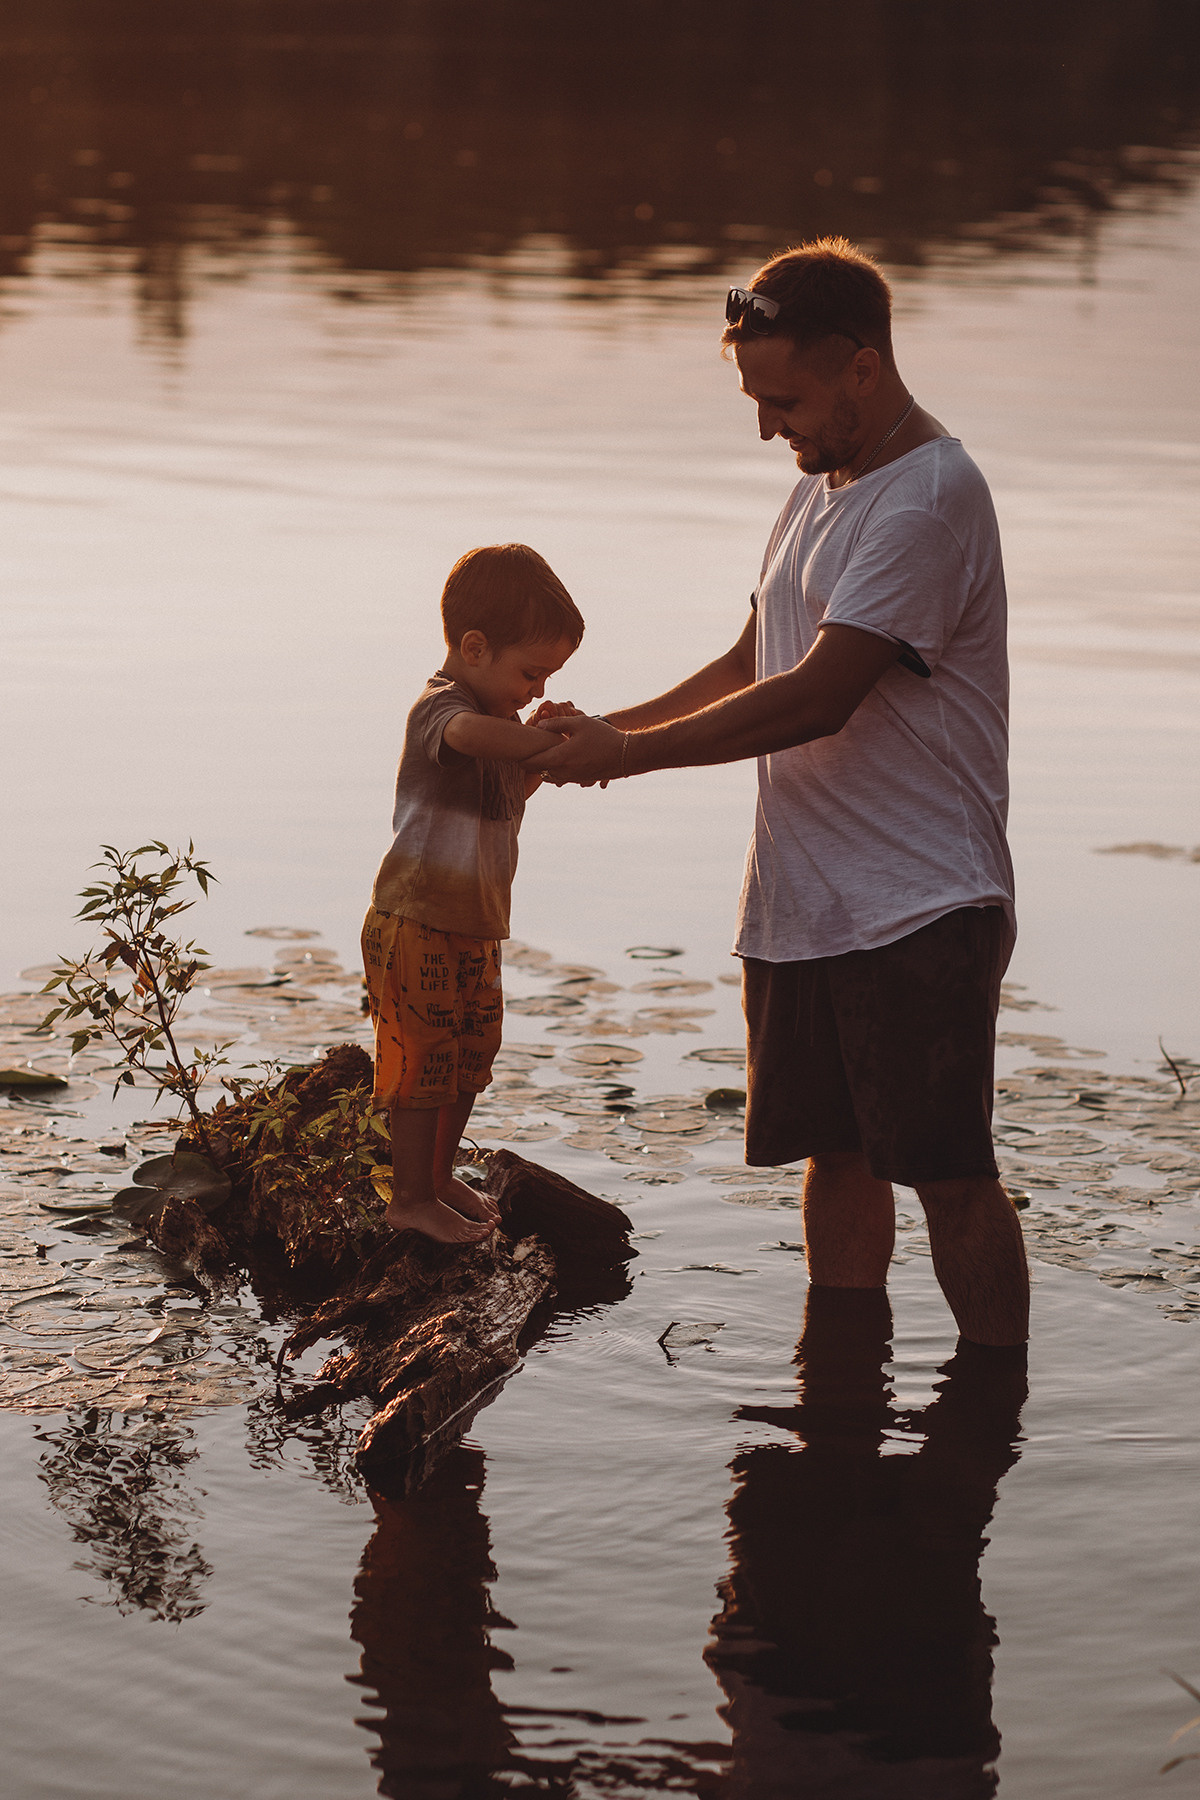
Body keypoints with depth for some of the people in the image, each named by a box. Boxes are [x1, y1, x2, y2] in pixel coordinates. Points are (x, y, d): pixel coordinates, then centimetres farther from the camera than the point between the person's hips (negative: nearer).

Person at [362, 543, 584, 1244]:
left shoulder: (497, 709, 11)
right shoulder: (442, 705, -20)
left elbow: (508, 796, 19)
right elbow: (471, 736, -46)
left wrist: (541, 749, 2)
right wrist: (552, 740, -50)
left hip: (473, 928, 9)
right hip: (417, 924, -9)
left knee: (471, 1055, 17)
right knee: (423, 1059, -2)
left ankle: (440, 1173, 32)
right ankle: (411, 1198, 7)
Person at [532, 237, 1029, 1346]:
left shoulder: (930, 499, -15)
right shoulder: (821, 488, 16)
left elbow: (816, 698, -20)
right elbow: (751, 669, 21)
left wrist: (627, 754, -13)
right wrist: (603, 730, 7)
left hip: (921, 909, -8)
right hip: (800, 905, 9)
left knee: (950, 1174, -5)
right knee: (837, 1156, 12)